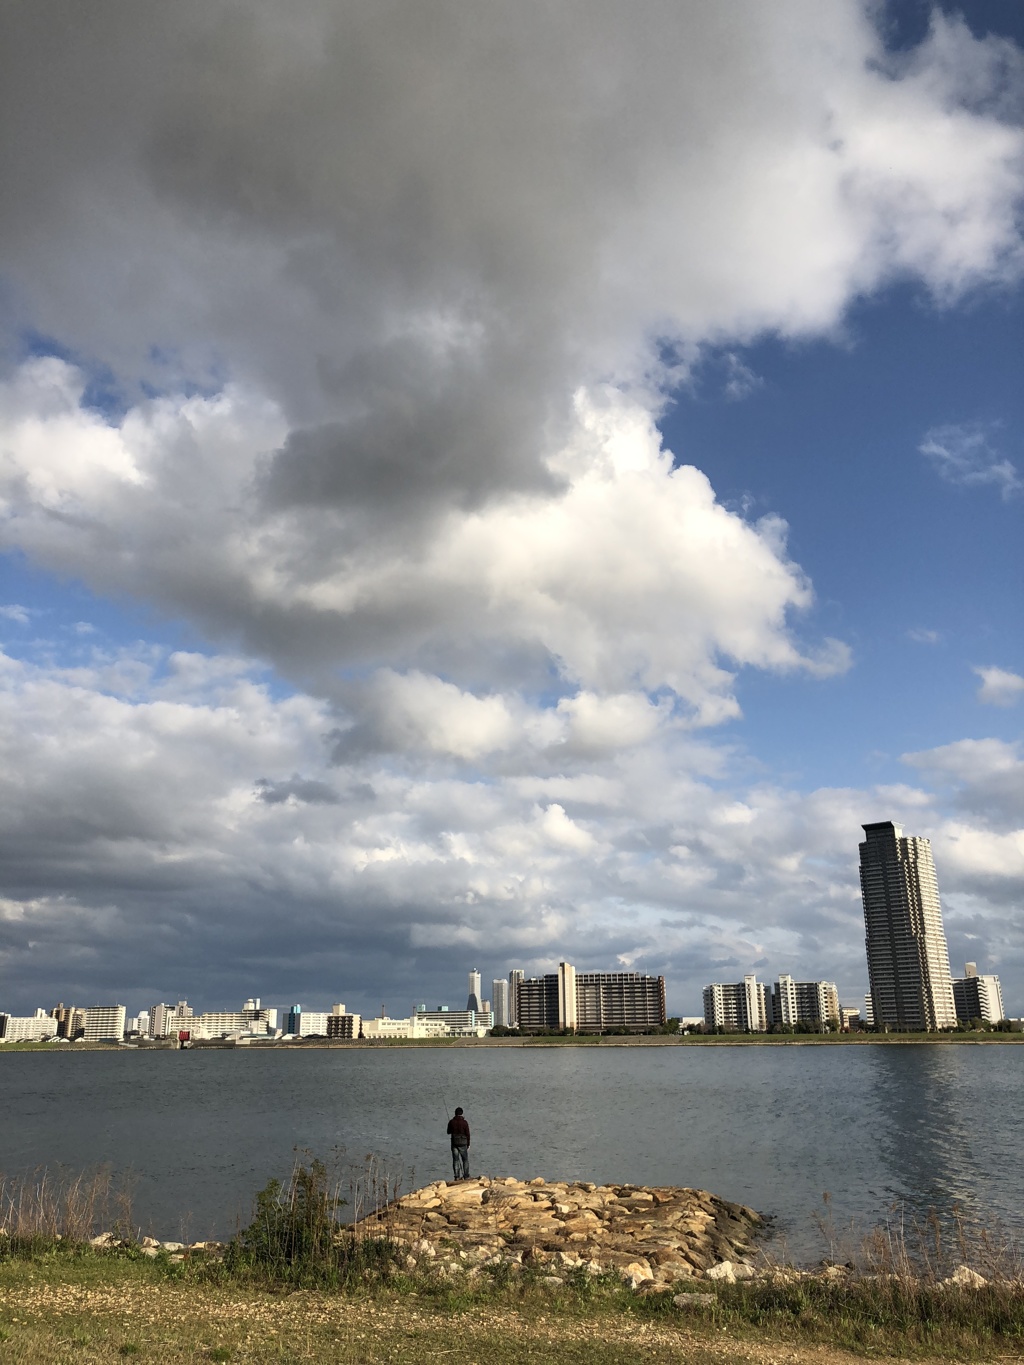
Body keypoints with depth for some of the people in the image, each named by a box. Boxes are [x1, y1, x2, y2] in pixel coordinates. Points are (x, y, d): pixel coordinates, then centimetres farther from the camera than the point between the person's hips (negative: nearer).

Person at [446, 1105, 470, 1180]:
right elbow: (467, 1134, -6)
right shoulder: (464, 1122, -10)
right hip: (463, 1143, -2)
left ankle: (457, 1177, 7)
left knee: (456, 1160, 8)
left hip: (454, 1143, 2)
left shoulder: (451, 1122, -4)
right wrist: (468, 1144, 5)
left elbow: (449, 1132, 10)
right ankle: (466, 1176, 12)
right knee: (465, 1160, 11)